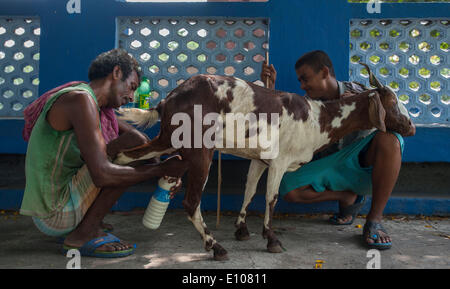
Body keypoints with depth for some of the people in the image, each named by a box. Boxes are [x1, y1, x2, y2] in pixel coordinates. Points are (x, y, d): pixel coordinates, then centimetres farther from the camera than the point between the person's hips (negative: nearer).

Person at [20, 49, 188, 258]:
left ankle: (88, 224, 8)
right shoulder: (81, 99, -18)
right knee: (134, 142, -18)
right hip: (56, 216, -10)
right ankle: (83, 234, -11)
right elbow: (101, 175, -26)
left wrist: (167, 175, 1)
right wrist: (163, 168, -19)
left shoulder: (97, 107, 12)